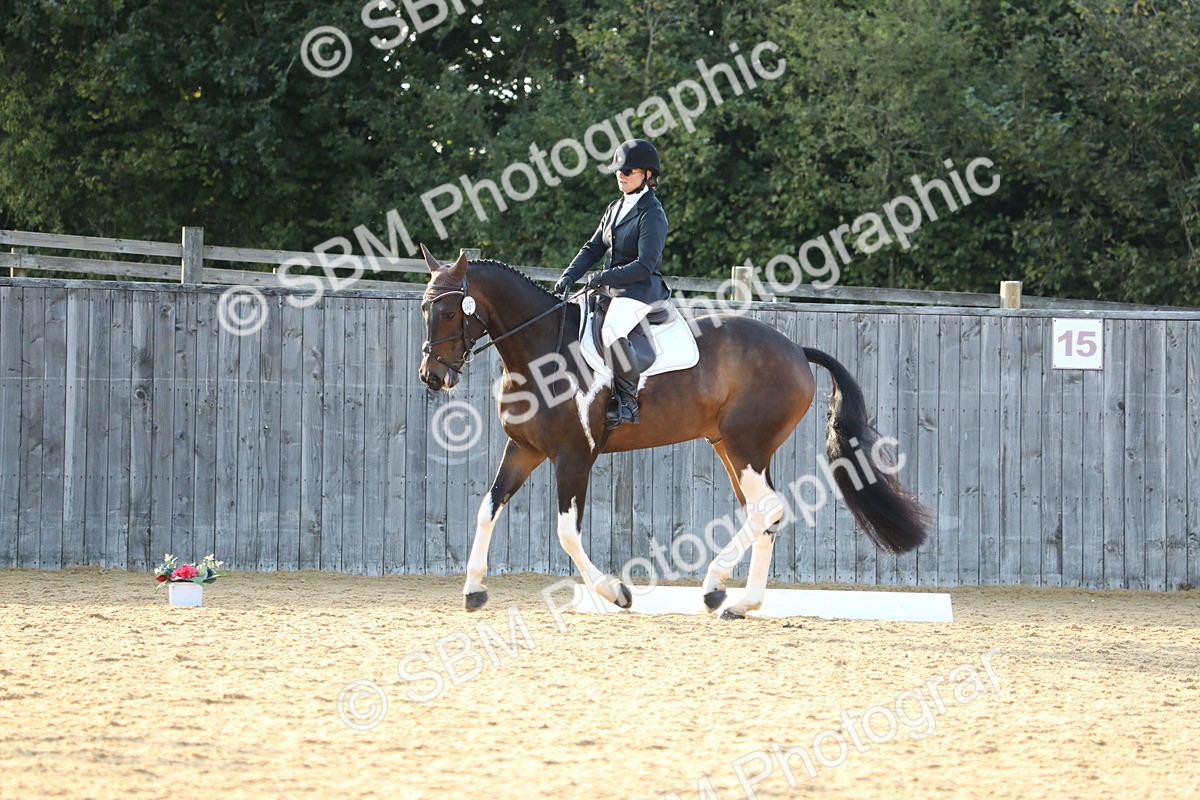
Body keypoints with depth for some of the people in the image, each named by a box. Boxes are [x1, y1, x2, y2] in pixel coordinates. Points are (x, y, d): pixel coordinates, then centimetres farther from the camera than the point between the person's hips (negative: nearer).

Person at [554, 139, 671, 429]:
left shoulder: (652, 214, -11)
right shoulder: (616, 208, 15)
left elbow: (644, 266, -18)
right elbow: (593, 248, 16)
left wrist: (604, 277, -18)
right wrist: (569, 276, 1)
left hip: (641, 289, -10)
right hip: (614, 290, 10)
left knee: (611, 331, -35)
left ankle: (627, 398, -26)